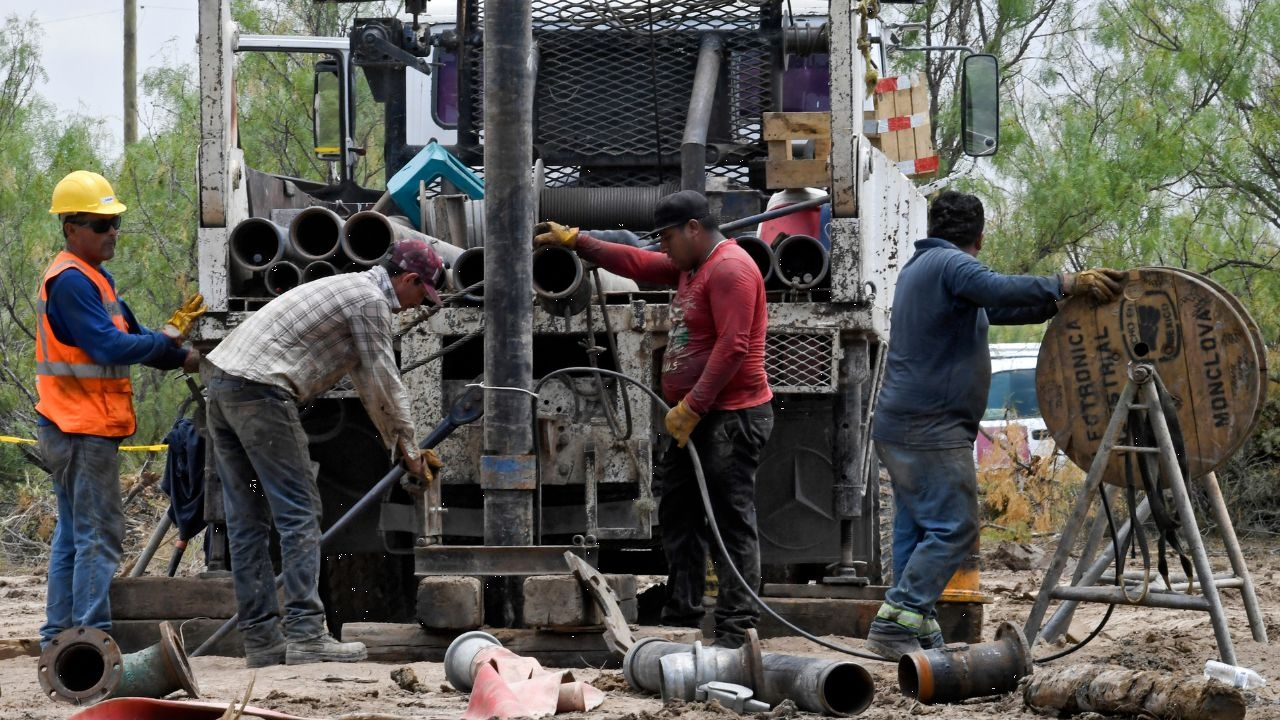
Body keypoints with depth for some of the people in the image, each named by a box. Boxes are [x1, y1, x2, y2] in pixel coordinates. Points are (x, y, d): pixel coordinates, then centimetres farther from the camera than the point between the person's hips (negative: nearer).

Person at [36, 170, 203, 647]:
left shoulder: (96, 279, 18)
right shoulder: (70, 281, -15)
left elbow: (132, 336, 16)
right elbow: (108, 345, -23)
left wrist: (179, 355, 1)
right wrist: (168, 344, -11)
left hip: (86, 427, 11)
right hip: (82, 428, -11)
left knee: (73, 535, 13)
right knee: (99, 534, -11)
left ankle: (58, 636, 17)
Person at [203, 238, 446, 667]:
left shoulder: (351, 290, 28)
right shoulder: (372, 300, -4)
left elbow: (367, 381, 33)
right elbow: (384, 381, -1)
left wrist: (395, 441, 34)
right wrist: (407, 447, 12)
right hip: (261, 389, -10)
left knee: (248, 520, 8)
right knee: (298, 513, -7)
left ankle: (260, 638, 9)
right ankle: (305, 633, -10)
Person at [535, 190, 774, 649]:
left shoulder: (730, 269, -15)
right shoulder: (689, 266, 17)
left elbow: (732, 348, -23)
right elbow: (636, 263, 29)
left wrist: (691, 408, -21)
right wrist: (575, 242, 28)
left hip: (732, 418, -11)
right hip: (696, 419, 11)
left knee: (733, 521, -10)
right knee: (678, 514, 14)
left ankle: (737, 627, -11)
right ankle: (680, 617, 21)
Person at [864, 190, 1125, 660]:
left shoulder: (919, 266, 22)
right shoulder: (951, 264, -9)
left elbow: (992, 307, 22)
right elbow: (999, 291, -29)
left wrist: (1059, 302, 16)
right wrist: (1067, 284, -26)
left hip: (897, 426, 10)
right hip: (932, 426, -10)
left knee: (915, 527, 9)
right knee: (952, 528, -10)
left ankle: (917, 630, 8)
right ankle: (895, 625, -15)